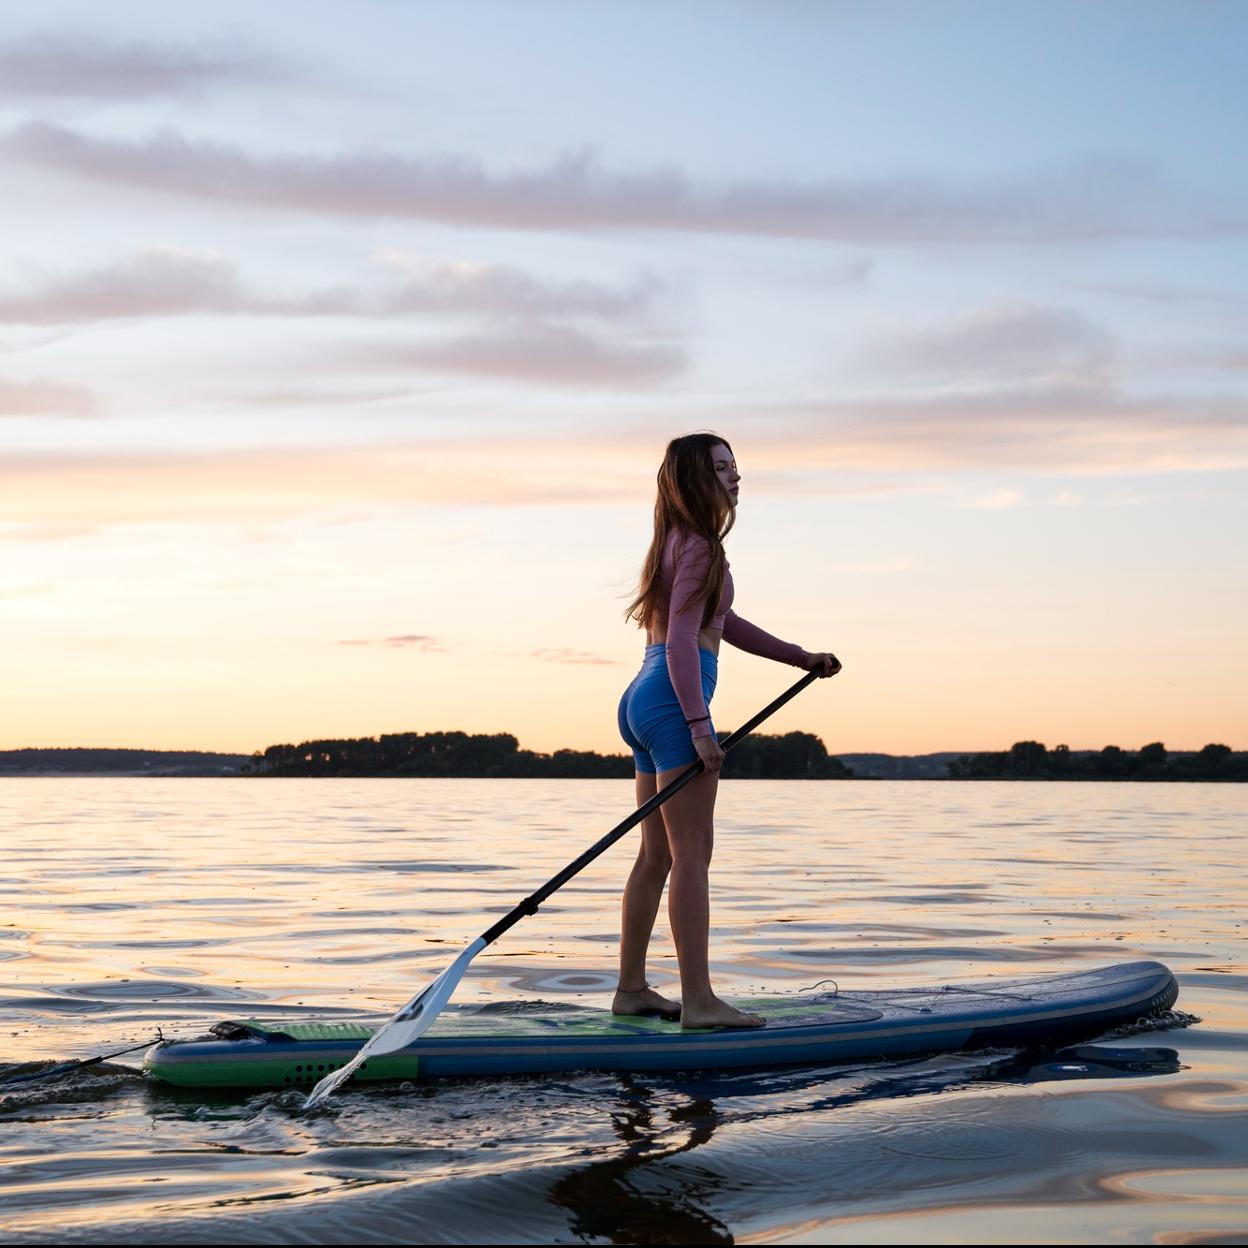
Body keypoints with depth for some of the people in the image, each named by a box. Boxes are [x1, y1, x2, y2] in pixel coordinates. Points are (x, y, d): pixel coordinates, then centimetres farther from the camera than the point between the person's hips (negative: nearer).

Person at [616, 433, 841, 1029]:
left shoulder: (681, 543, 20)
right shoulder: (698, 547, -10)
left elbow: (725, 623, 26)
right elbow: (682, 640, -18)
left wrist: (802, 657, 25)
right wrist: (698, 725, -22)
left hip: (644, 701, 10)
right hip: (672, 702, -10)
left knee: (657, 854, 14)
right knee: (692, 854, -10)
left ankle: (631, 987, 18)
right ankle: (698, 1000, -10)